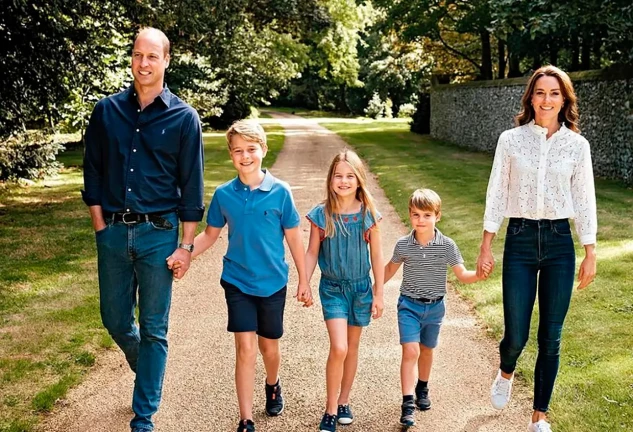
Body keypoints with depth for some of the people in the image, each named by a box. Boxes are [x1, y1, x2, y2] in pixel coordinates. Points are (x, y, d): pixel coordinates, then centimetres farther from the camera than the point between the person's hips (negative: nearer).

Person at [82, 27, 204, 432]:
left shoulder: (184, 118, -3)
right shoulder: (107, 111, 4)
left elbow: (191, 187, -2)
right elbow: (93, 171, 9)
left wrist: (186, 245, -5)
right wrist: (100, 225, 2)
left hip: (158, 234, -3)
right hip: (113, 232, 3)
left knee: (153, 330, 5)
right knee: (116, 320, 13)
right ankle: (148, 372, 44)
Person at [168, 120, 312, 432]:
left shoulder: (280, 192, -10)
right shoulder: (224, 194, -5)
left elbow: (294, 238, -3)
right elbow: (210, 234, 6)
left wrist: (303, 281, 1)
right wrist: (182, 256, -9)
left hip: (273, 283, 0)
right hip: (238, 282, 0)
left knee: (269, 347, 16)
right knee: (245, 349, -4)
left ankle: (272, 385, 48)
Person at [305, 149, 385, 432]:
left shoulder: (367, 213, -6)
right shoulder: (321, 214, -9)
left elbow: (376, 255, 0)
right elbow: (312, 252, 0)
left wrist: (378, 293, 2)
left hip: (361, 287, 2)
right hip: (332, 288, -2)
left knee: (352, 347, 14)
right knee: (338, 348, -13)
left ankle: (344, 401, 32)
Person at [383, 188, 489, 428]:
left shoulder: (447, 245, -11)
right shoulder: (403, 245, -9)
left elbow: (462, 274, -7)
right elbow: (391, 268, 9)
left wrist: (478, 276, -27)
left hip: (435, 307, 2)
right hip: (409, 305, -2)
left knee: (426, 350, 19)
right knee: (410, 351, -14)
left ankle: (422, 388, 43)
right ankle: (407, 403, -12)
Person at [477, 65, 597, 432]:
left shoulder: (577, 144, 1)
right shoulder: (511, 140, -1)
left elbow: (585, 200, 5)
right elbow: (497, 194, 2)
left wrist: (591, 253, 3)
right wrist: (486, 245, 1)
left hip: (559, 243, 1)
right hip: (520, 240, -1)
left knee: (551, 337, 5)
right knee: (516, 335, -1)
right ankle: (506, 373, 37)